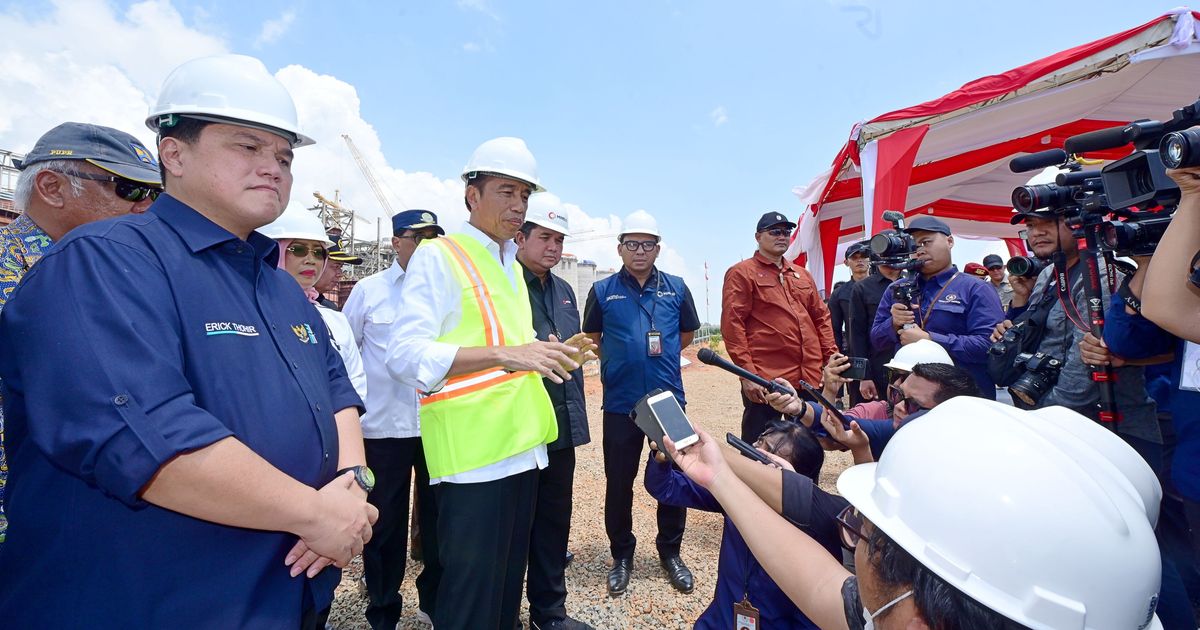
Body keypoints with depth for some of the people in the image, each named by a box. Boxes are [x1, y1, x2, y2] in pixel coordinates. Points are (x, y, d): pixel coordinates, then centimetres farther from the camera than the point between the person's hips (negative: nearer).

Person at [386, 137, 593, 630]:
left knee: (508, 583, 20)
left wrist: (546, 355, 4)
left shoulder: (511, 267, 17)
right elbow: (405, 356, -19)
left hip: (521, 448, 8)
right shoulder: (438, 256, -8)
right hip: (472, 457, -8)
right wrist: (502, 354, -28)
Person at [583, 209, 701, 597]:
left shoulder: (676, 288, 3)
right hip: (620, 402, -1)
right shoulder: (603, 290, 0)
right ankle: (621, 555, 30)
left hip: (669, 398, 2)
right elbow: (592, 338, 12)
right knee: (619, 482, 9)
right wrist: (620, 361, 9)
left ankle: (670, 552, 33)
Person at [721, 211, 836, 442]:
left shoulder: (802, 274, 18)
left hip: (810, 378, 7)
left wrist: (832, 357, 8)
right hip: (765, 380, -6)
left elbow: (821, 316, 20)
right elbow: (732, 324, -10)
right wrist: (747, 372, -16)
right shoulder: (741, 273, -2)